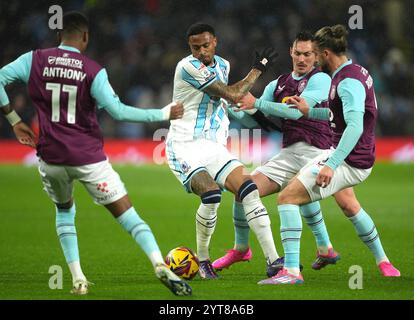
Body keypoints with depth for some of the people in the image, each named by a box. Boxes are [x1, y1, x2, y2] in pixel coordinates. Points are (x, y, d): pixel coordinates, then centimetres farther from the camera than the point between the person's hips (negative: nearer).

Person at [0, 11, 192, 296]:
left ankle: (78, 278, 14)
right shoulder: (93, 71, -7)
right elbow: (118, 111, -10)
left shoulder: (34, 60, 0)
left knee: (64, 210, 27)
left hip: (51, 157, 2)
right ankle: (160, 265, -19)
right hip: (88, 157, -2)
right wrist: (164, 114, -1)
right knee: (126, 213, 1)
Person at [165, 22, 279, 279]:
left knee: (248, 188, -14)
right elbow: (233, 95, -13)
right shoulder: (189, 67, -14)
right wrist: (258, 69, -2)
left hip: (214, 148, 7)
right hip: (185, 147, -7)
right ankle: (202, 259, -6)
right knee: (211, 194, -29)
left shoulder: (222, 65, 12)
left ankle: (273, 260, -17)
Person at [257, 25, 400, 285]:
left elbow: (355, 126, -32)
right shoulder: (357, 72, 9)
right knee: (348, 205, 36)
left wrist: (332, 164, -36)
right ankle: (384, 263, 49)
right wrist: (310, 111, 21)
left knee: (288, 197, -15)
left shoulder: (348, 82, -22)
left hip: (349, 161, -11)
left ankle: (291, 271, -19)